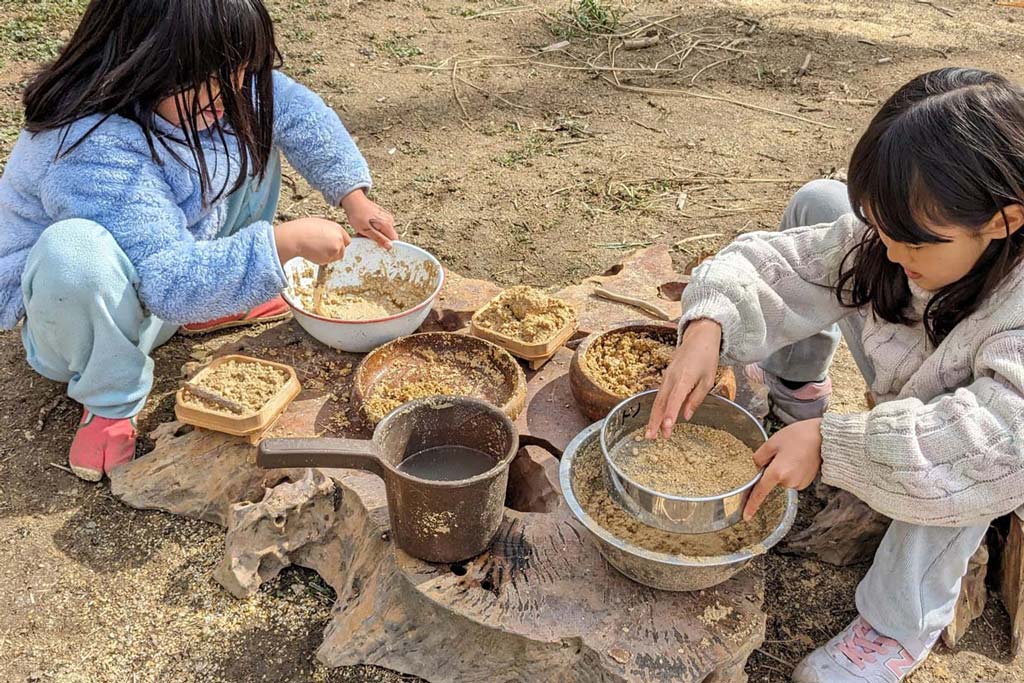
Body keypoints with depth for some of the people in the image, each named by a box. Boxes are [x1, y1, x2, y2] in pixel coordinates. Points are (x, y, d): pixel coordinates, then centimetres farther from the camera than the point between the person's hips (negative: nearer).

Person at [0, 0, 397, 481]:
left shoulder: (205, 88, -17)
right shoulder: (94, 156, -38)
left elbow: (295, 108, -4)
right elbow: (171, 283, -41)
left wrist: (353, 195, -9)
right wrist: (284, 242, -39)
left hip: (171, 282, 7)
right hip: (71, 309, -7)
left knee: (253, 130, -1)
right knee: (76, 250, -44)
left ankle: (212, 308, 7)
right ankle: (111, 401, -14)